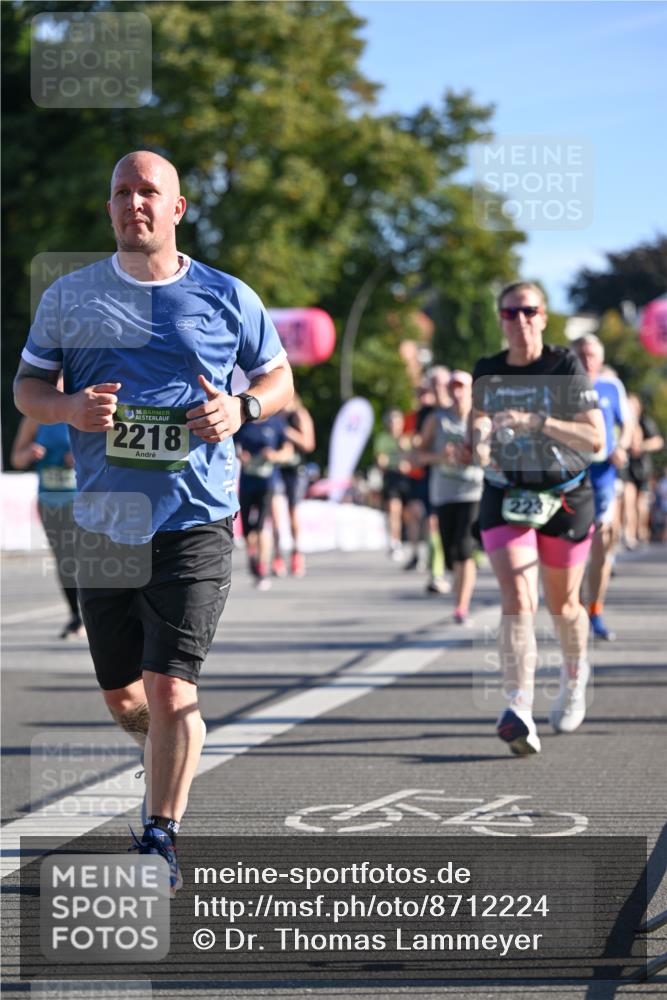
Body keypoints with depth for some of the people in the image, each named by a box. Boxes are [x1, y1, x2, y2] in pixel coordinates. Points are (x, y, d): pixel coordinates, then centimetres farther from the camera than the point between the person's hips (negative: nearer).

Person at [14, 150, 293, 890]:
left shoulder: (227, 299, 2)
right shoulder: (69, 297, 5)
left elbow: (279, 378, 13)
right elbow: (26, 385, 11)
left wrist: (241, 409, -9)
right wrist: (69, 408, -11)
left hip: (195, 522, -3)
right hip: (103, 521, 3)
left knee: (171, 689, -13)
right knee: (120, 694, 12)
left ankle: (161, 839, -1)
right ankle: (164, 747, 46)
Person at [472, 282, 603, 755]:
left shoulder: (566, 367, -10)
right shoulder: (487, 373, 2)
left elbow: (595, 437, -17)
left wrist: (537, 422, -28)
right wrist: (481, 441, -5)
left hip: (565, 498, -1)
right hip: (506, 498, 1)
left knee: (563, 605, 13)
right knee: (517, 598, -18)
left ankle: (575, 678, 45)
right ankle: (519, 709, -29)